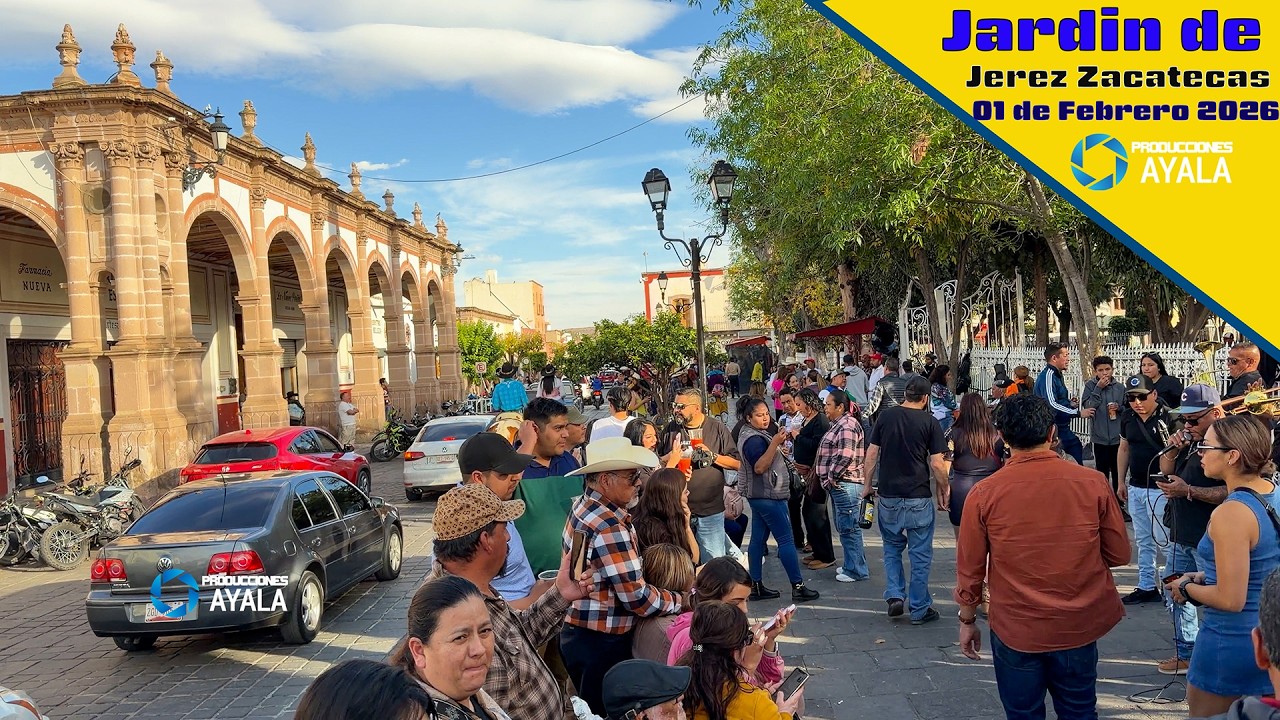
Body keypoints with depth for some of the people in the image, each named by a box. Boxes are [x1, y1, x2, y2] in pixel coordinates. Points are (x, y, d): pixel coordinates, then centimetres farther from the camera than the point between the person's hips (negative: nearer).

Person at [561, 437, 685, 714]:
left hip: (578, 631, 10)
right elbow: (637, 598, -23)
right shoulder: (609, 528, -25)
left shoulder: (584, 505, 5)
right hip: (600, 642, -10)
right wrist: (684, 600, -11)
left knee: (591, 708, 21)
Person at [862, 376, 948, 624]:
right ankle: (919, 610, 14)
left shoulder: (885, 416, 2)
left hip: (888, 495, 3)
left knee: (892, 548, 20)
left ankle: (894, 596, 9)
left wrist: (867, 484, 14)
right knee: (920, 554, 8)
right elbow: (936, 464, -8)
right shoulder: (929, 422, -6)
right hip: (918, 497, -3)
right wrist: (943, 490, 7)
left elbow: (872, 453, 3)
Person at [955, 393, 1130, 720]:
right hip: (1078, 627, 2)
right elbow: (1118, 554, 0)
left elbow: (969, 569, -6)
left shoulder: (984, 493, -14)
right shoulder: (1093, 482, -11)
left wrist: (967, 621, 8)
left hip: (1016, 630, -2)